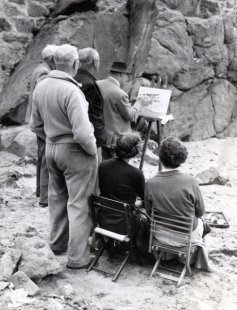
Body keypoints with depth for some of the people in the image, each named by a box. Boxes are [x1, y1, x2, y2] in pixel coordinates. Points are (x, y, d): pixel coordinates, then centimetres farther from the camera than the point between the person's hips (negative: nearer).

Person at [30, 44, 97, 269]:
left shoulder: (41, 87, 1)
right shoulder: (71, 90, -24)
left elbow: (35, 126, 10)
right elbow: (82, 133, -27)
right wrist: (92, 151, -10)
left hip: (51, 149, 8)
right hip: (74, 151, -7)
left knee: (56, 197, 21)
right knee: (77, 203, 3)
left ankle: (57, 243, 38)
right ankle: (77, 256, 11)